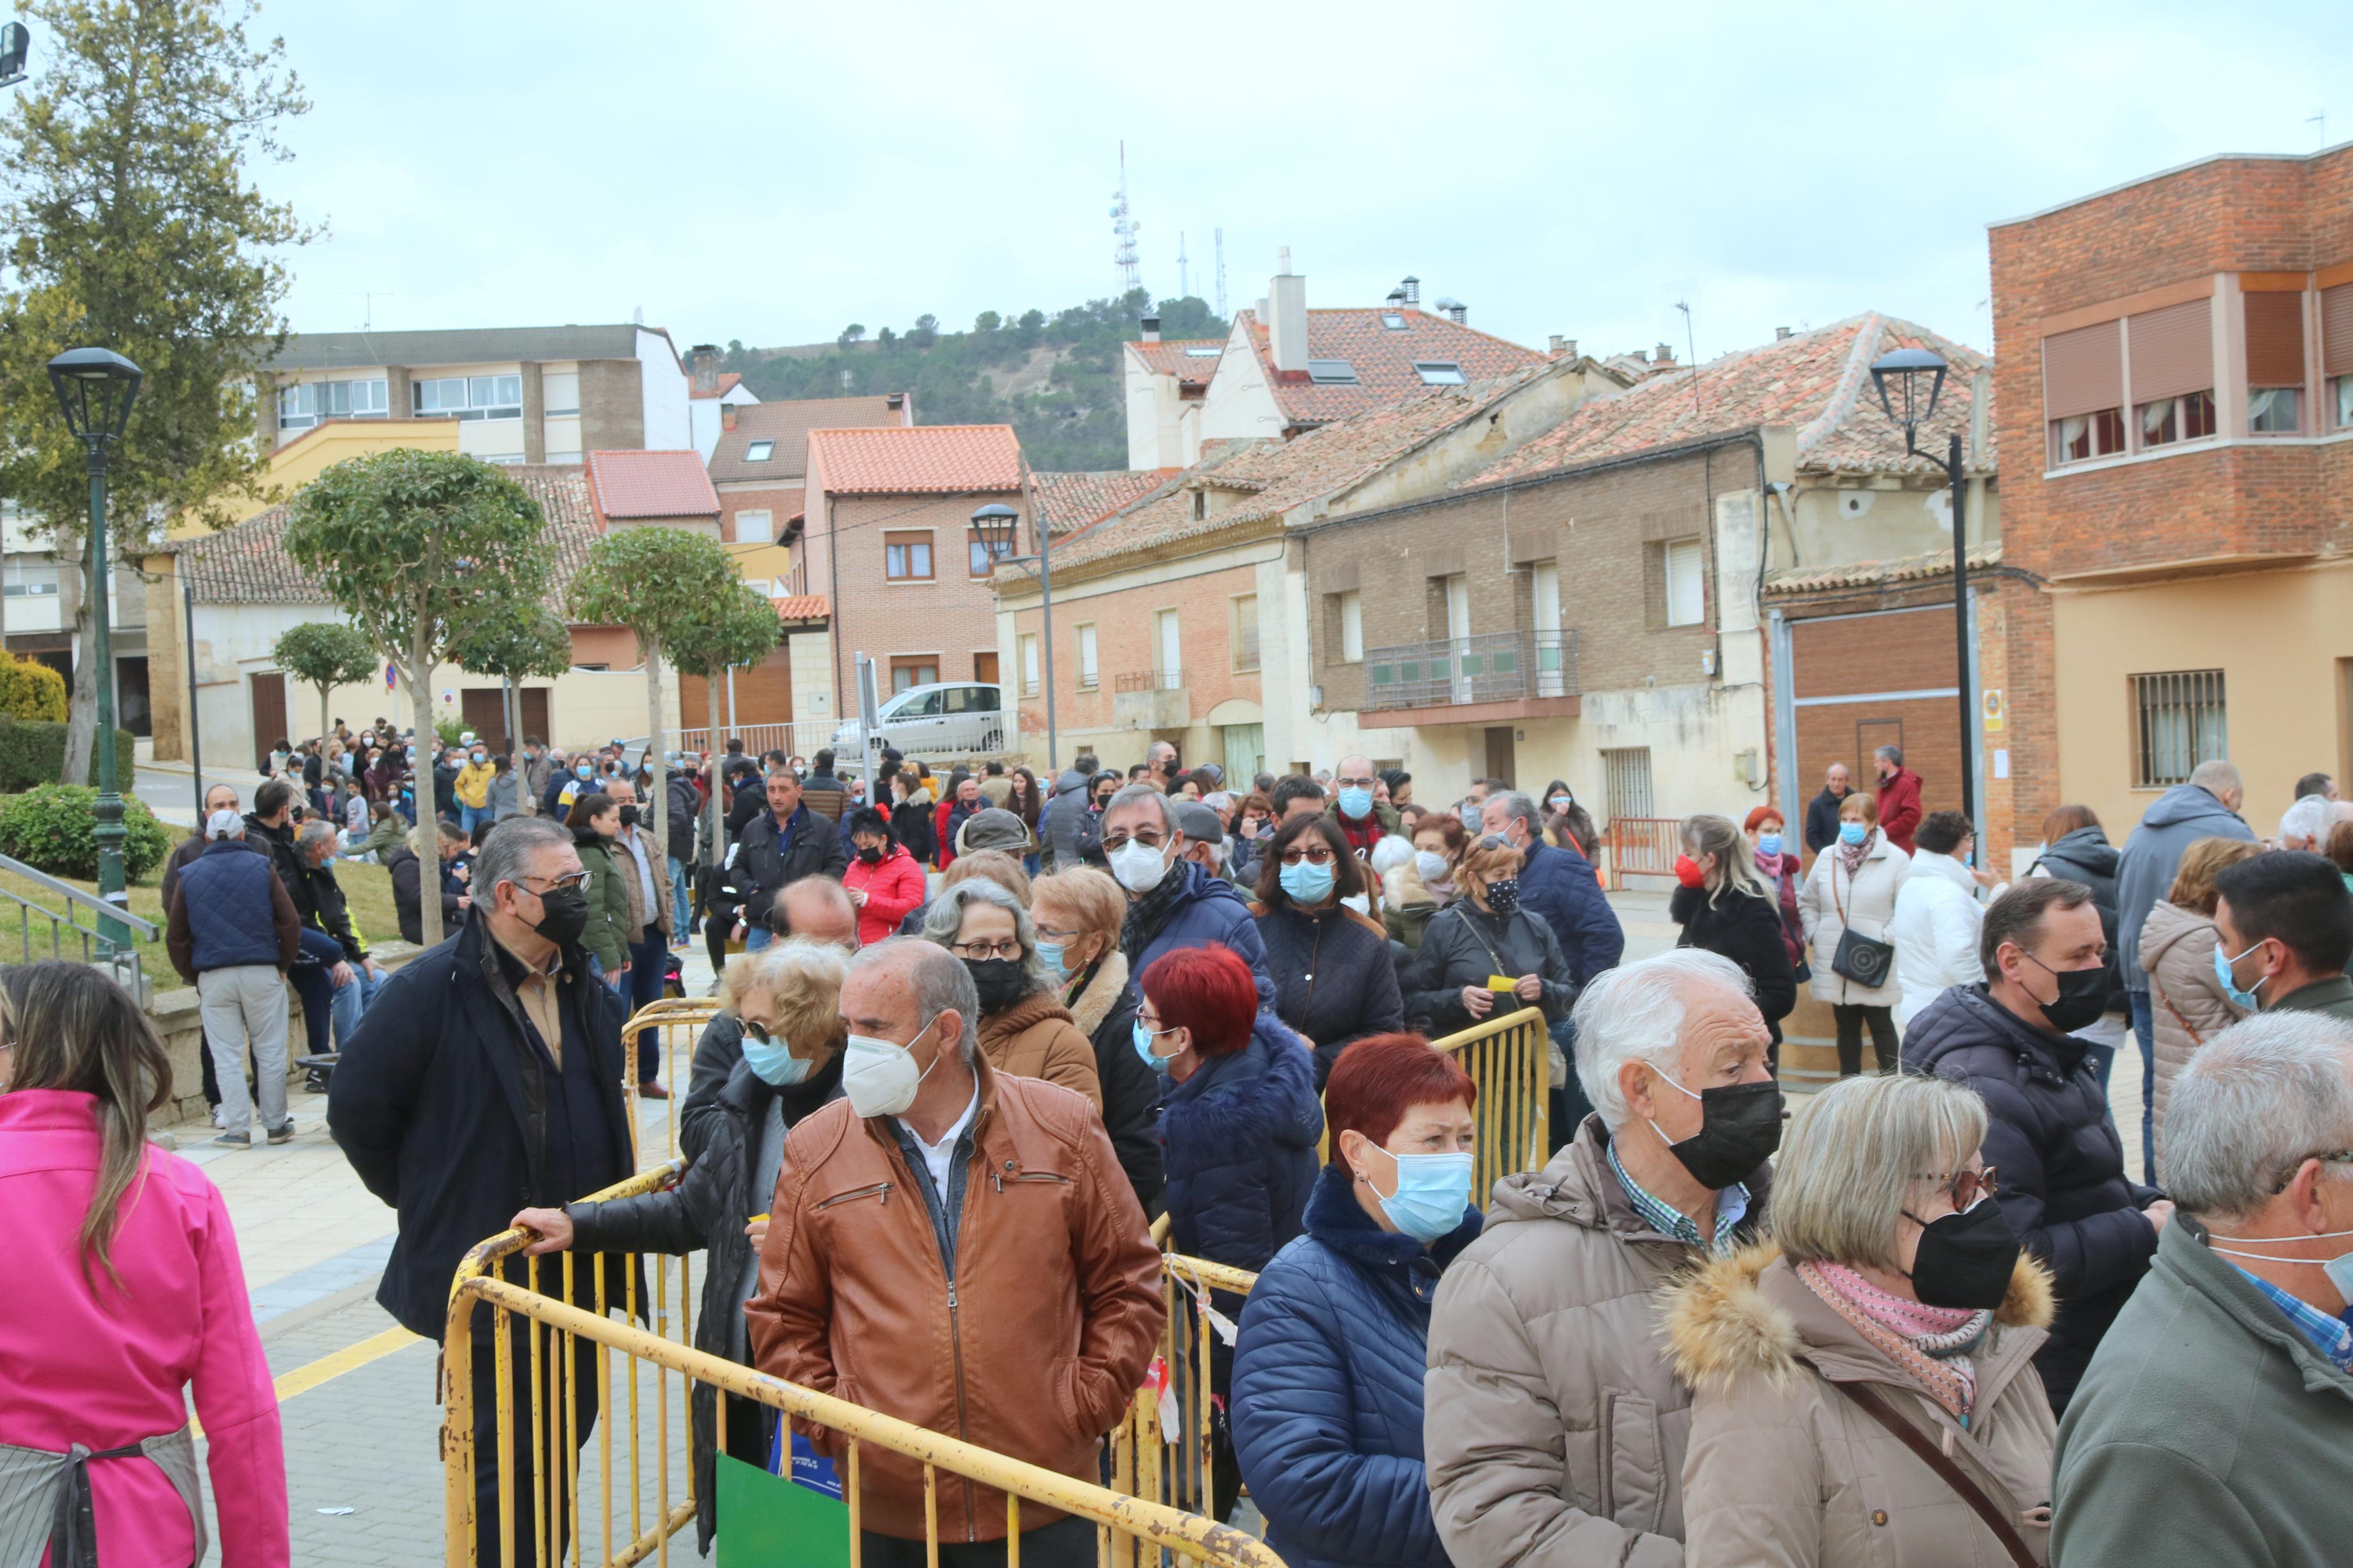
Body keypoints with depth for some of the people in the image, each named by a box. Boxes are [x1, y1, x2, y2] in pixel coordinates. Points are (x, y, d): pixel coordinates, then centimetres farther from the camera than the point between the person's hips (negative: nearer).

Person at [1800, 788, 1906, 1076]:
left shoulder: (1895, 859, -7)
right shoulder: (1827, 857, 6)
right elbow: (1807, 903, 15)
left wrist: (1887, 938, -14)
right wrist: (1814, 935, 3)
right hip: (1834, 964, 4)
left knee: (1881, 1025, 7)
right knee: (1847, 1027, 13)